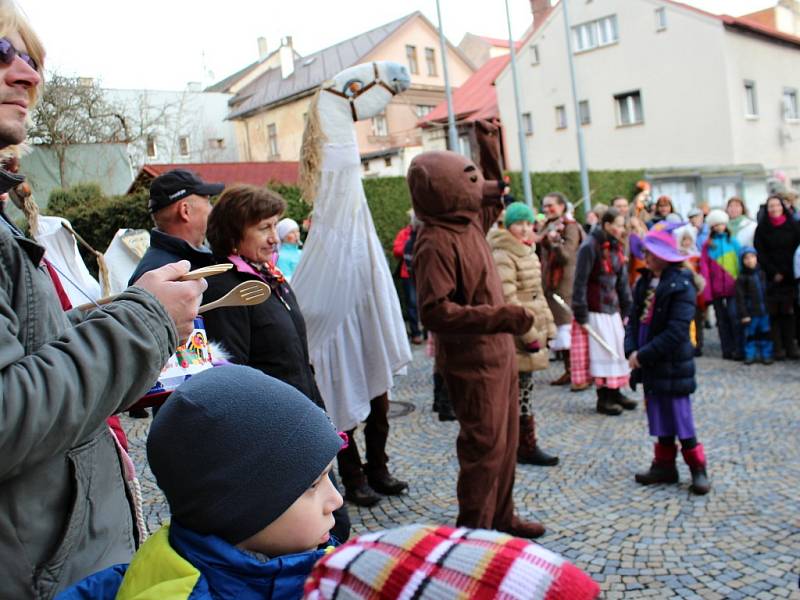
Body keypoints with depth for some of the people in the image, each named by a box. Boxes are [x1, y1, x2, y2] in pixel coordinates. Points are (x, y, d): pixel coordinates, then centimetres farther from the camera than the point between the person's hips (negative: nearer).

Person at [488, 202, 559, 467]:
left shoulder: (528, 253, 15)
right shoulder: (502, 257, -15)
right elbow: (508, 300, -22)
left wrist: (547, 327, 15)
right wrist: (530, 335, -20)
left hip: (532, 331, 9)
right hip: (517, 336, -9)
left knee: (521, 389, 14)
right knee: (522, 390, -2)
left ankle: (522, 445, 23)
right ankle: (527, 448, 7)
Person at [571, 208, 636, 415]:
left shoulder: (615, 247, 9)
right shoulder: (590, 246, -14)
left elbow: (622, 280, 15)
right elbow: (580, 282, -15)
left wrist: (626, 309, 12)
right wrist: (580, 315, -16)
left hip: (612, 308, 7)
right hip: (594, 310, -7)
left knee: (616, 350, 10)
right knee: (601, 352, -2)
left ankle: (614, 392, 22)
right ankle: (603, 399, 8)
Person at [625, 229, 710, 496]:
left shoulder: (681, 286, -15)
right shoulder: (644, 282, 7)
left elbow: (676, 332, -21)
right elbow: (634, 319, 6)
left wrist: (643, 355, -20)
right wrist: (631, 350, -10)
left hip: (672, 366, -7)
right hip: (649, 364, 7)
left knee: (680, 419, 0)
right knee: (660, 418, 15)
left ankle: (698, 469, 15)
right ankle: (665, 465, 26)